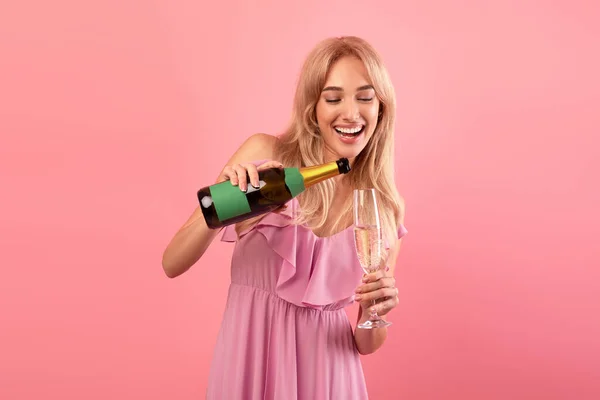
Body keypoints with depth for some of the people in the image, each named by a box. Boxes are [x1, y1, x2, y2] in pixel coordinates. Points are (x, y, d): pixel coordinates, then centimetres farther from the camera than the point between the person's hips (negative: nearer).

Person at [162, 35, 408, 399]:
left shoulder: (384, 208, -4)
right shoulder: (264, 154, -11)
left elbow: (367, 343, 3)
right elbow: (172, 264, -10)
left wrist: (374, 312, -19)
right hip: (249, 363, -1)